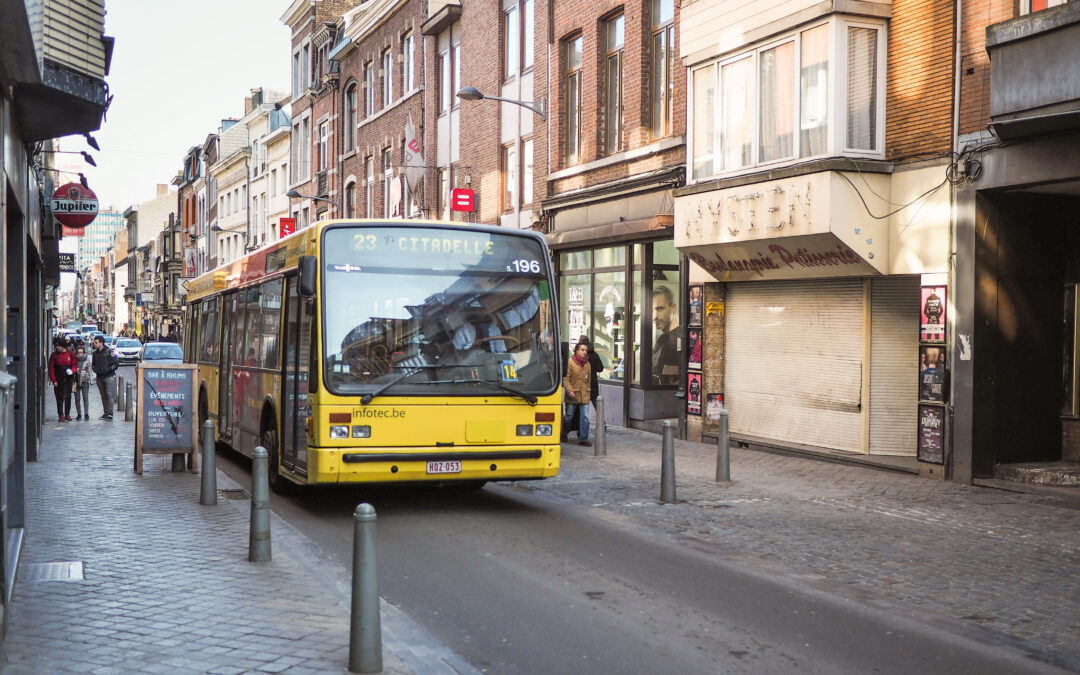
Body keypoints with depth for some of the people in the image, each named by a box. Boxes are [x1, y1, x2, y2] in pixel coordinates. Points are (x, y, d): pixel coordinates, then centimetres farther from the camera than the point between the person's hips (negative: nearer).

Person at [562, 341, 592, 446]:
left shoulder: (587, 364, 9)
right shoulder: (570, 362, -7)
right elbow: (565, 378, -9)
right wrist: (569, 390, -19)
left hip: (584, 396, 4)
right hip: (572, 395, -4)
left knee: (584, 417, -3)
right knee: (568, 417, 7)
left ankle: (583, 439, 1)